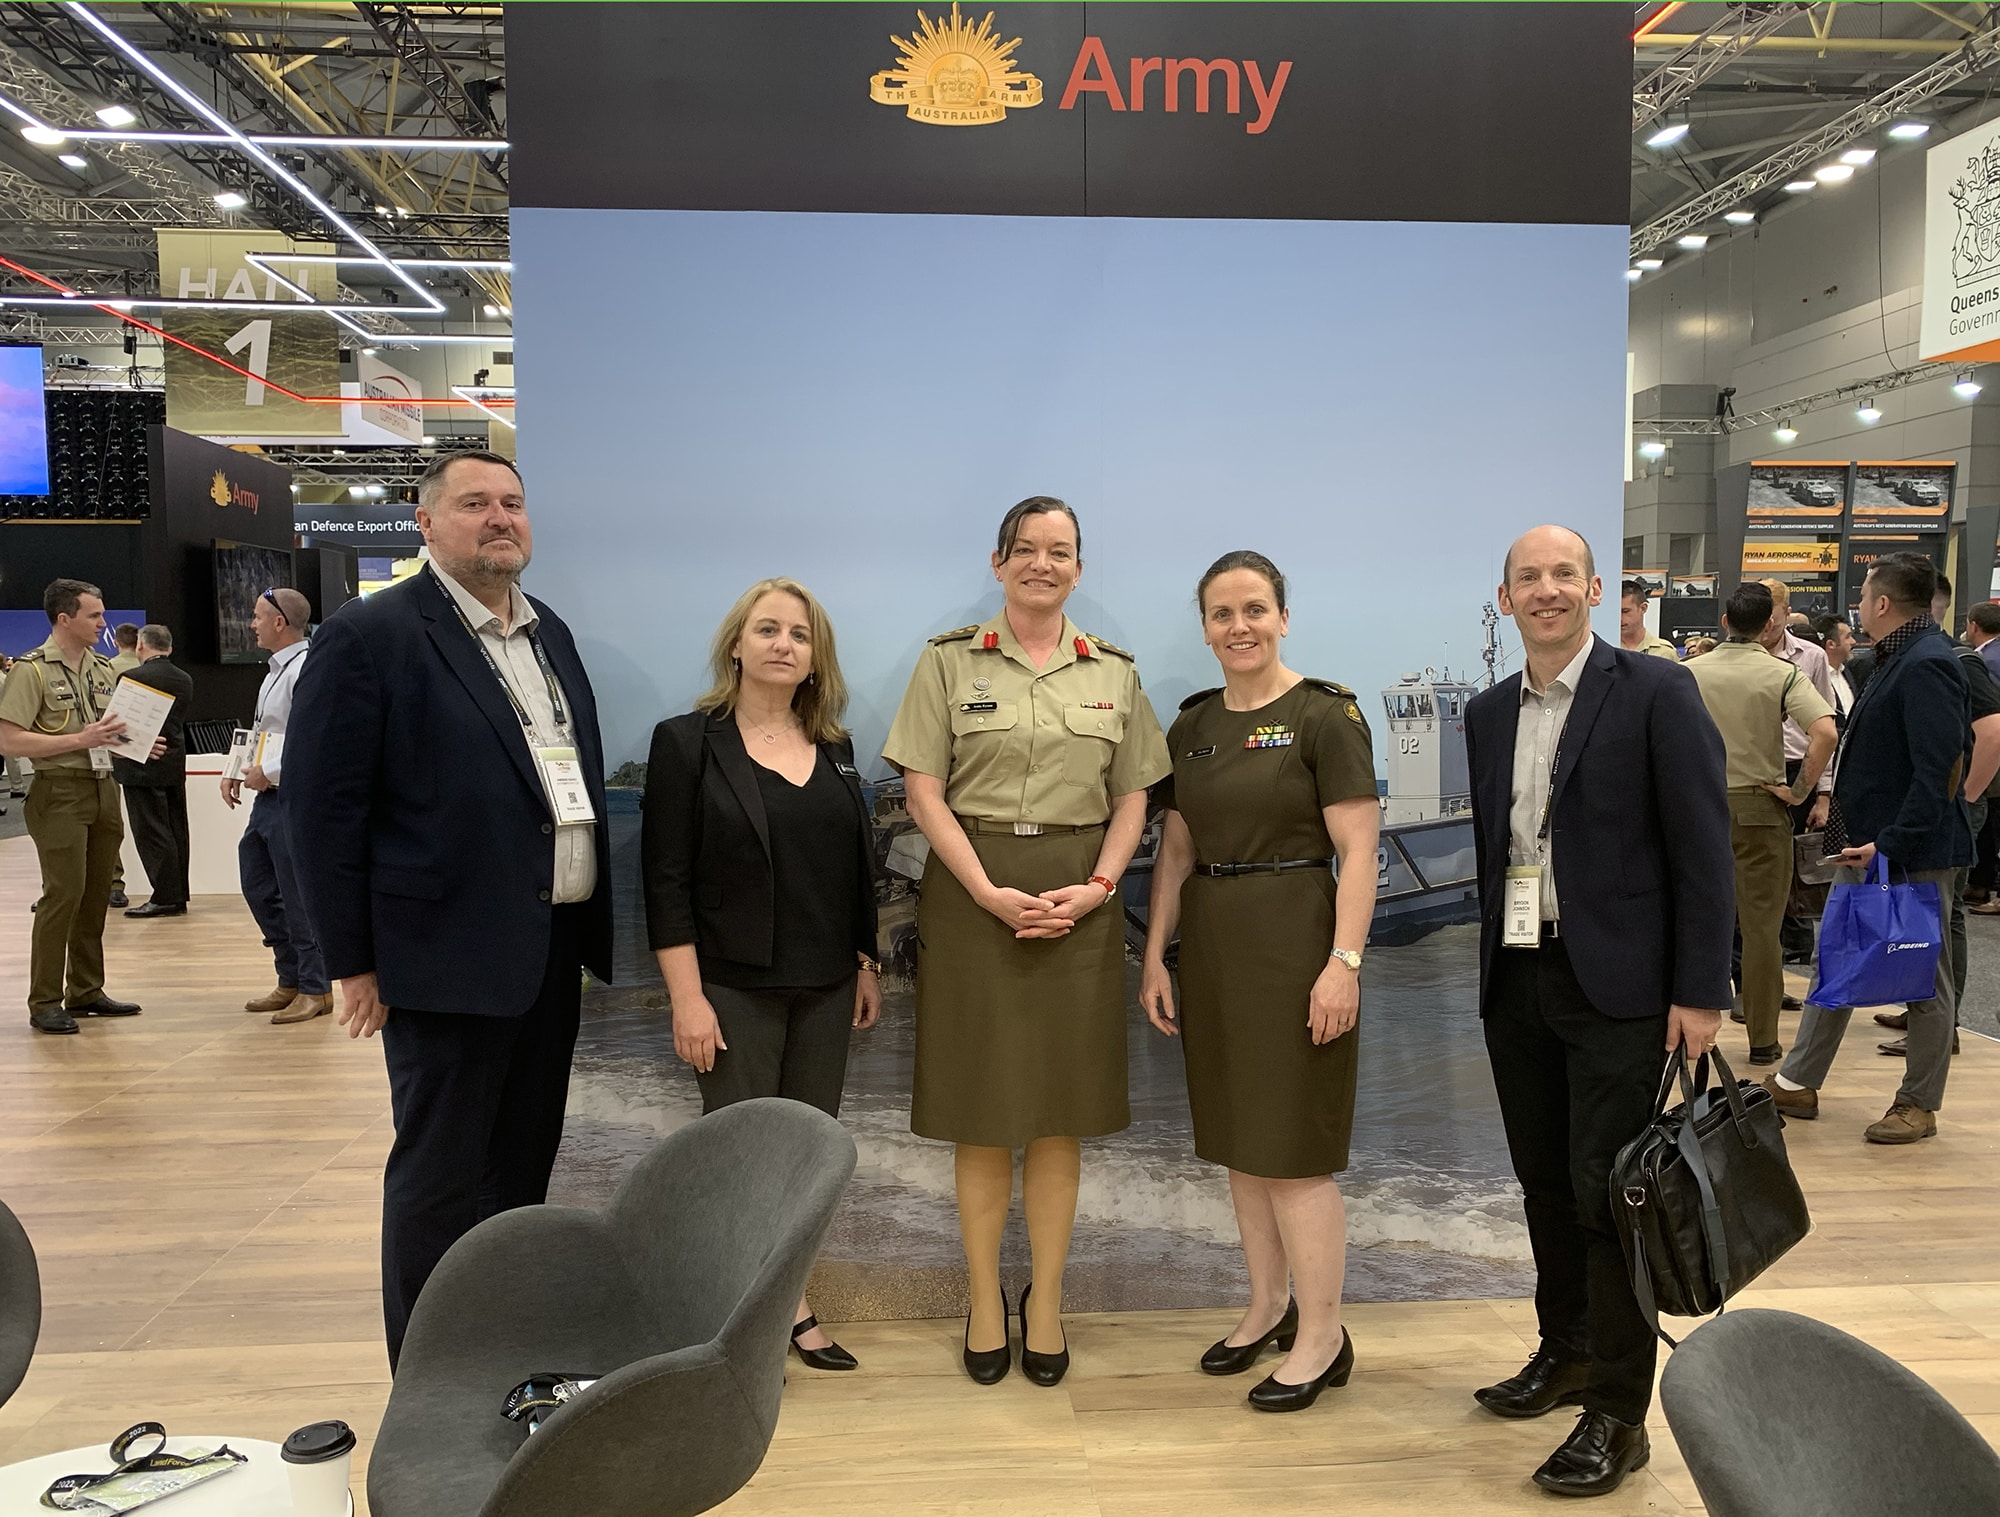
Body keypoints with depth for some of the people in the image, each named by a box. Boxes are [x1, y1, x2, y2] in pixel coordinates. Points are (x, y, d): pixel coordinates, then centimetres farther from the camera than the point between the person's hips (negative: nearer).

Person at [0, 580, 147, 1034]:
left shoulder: (102, 668, 14)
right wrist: (80, 740, -20)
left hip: (104, 789, 7)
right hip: (60, 793, -7)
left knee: (96, 895, 10)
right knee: (63, 893, -9)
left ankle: (85, 990, 20)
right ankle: (44, 1002, 0)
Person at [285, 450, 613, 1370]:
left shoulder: (551, 634, 13)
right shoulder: (369, 636, -9)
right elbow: (325, 807, -10)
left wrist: (591, 930, 12)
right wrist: (354, 962, -10)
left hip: (553, 951, 7)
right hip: (450, 955, -7)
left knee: (525, 1169, 17)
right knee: (439, 1180, 4)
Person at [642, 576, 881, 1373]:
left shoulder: (834, 747, 8)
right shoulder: (688, 742, -6)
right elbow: (667, 879, -10)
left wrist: (867, 964, 11)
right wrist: (687, 997, -14)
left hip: (824, 986, 5)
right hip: (736, 987, -4)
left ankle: (789, 1305, 25)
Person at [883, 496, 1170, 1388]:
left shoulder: (1113, 671, 10)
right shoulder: (950, 661, 2)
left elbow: (1131, 799, 9)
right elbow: (923, 791, -3)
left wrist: (1096, 888, -7)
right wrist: (990, 893, -13)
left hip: (1078, 902, 2)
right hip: (973, 896, -2)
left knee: (1059, 1112, 7)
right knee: (982, 1111, 5)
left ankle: (1046, 1302, 20)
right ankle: (984, 1301, 20)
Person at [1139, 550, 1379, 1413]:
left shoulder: (1325, 714, -8)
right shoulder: (1192, 726, 9)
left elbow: (1357, 852, -11)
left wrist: (1344, 963, -19)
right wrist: (1155, 956, 8)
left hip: (1294, 944, -6)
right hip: (1213, 946, 6)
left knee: (1293, 1146, -1)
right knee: (1238, 1138, 14)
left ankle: (1322, 1337, 14)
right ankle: (1269, 1307, 30)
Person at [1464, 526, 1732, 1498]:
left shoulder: (1656, 693, -7)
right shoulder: (1489, 712, 10)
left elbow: (1704, 849, -9)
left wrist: (1700, 992, -12)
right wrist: (1494, 961, 12)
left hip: (1615, 982, -5)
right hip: (1516, 981, 6)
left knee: (1608, 1192, -2)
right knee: (1545, 1182, 15)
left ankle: (1617, 1413, 12)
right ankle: (1566, 1353, 34)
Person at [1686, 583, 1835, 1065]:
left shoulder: (1692, 672, 0)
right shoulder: (1782, 674, -6)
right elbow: (1825, 731, -19)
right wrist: (1800, 791, -9)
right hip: (1759, 807, -2)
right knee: (1760, 926, 4)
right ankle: (1762, 1040, 9)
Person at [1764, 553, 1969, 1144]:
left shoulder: (1927, 665, -19)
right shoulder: (1895, 659, 13)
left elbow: (1939, 769, -26)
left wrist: (1892, 843, -28)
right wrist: (1848, 821, 17)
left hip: (1912, 853, -10)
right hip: (1865, 847, 10)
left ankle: (1920, 1105, 18)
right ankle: (1798, 1083, 21)